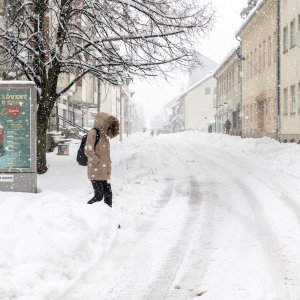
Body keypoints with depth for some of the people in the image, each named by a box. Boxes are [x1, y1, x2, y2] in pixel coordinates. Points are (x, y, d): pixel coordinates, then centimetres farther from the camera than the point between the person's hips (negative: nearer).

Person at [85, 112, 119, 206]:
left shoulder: (104, 135, 16)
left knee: (108, 195, 9)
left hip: (105, 173, 8)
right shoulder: (93, 133, -10)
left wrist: (107, 168, 15)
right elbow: (88, 151, -19)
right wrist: (98, 162, -16)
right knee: (99, 196, -7)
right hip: (96, 172, -8)